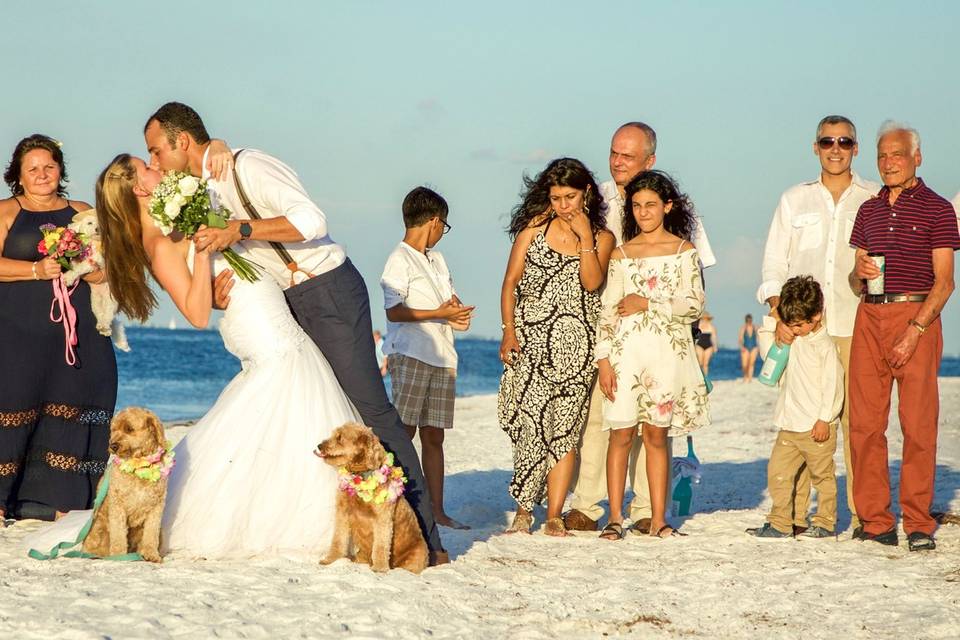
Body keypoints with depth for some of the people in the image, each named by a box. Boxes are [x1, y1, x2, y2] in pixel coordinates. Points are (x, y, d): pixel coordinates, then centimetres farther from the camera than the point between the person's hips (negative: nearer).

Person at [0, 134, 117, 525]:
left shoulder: (82, 214, 17)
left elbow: (105, 273, 11)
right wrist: (36, 270, -18)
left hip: (74, 331, 3)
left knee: (67, 411, -3)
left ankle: (54, 503, 0)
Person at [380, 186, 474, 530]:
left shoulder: (437, 259, 22)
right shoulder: (400, 259, -4)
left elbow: (452, 301, 26)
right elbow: (394, 311, -12)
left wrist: (457, 312, 2)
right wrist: (441, 314, -14)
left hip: (442, 357, 7)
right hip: (410, 355, -7)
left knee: (433, 436, 7)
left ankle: (437, 511, 8)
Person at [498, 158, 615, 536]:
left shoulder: (602, 238, 7)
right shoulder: (535, 227, 6)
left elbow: (591, 282, -10)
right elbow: (510, 282, 4)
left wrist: (585, 236, -11)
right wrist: (508, 331, -6)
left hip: (574, 344, 1)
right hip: (529, 338, -1)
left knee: (564, 430, -3)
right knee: (530, 422, -11)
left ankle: (554, 516, -1)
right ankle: (523, 511, -3)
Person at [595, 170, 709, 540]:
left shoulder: (684, 251, 6)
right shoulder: (622, 254, 9)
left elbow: (695, 305, -3)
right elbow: (608, 311, 6)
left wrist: (648, 303, -9)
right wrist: (604, 359, -2)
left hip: (667, 352, -1)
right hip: (626, 350, 1)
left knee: (656, 434, 2)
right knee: (622, 433, -3)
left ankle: (658, 519, 6)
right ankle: (615, 518, 0)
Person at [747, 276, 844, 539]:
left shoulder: (825, 346, -12)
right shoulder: (792, 341, 9)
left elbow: (833, 384, -14)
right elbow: (769, 353, 20)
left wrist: (825, 419, -16)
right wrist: (770, 325, 8)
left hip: (817, 427, -7)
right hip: (789, 426, 7)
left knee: (822, 475, 5)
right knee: (777, 472, 2)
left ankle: (825, 522, 14)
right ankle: (780, 523, 7)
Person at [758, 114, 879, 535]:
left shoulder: (875, 200, 11)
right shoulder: (795, 200, 16)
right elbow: (774, 263, 12)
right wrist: (779, 314, -2)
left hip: (855, 324, -1)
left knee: (856, 418, -7)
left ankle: (863, 514, -3)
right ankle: (793, 513, -1)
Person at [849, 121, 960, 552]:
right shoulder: (869, 210, 17)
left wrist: (915, 330, -14)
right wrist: (862, 270, -2)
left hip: (916, 315, -5)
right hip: (870, 315, 5)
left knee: (918, 423, -7)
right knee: (864, 422, 0)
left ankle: (918, 524, -2)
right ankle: (875, 522, 6)